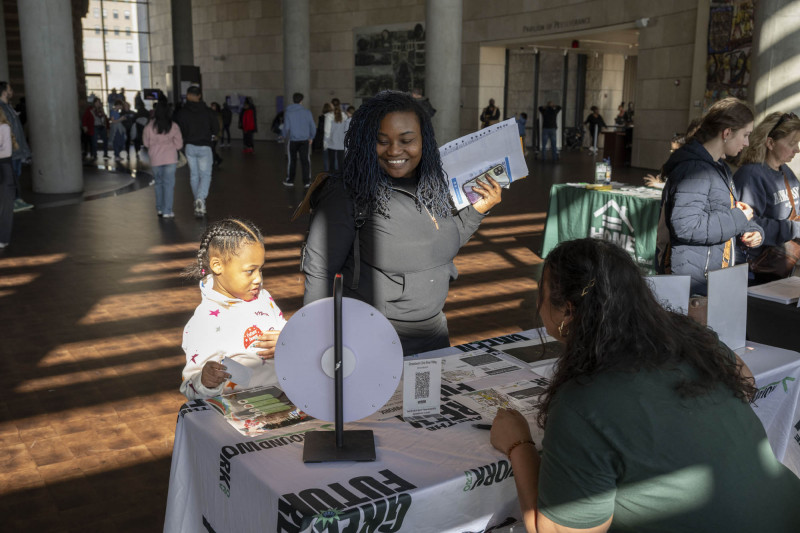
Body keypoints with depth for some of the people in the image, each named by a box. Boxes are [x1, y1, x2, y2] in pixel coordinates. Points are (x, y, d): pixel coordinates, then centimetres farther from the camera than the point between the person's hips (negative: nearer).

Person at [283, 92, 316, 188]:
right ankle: (307, 181, 7)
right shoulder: (307, 112, -2)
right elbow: (313, 126, 1)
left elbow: (286, 127, -7)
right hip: (305, 140, 1)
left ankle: (290, 181, 20)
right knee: (305, 160, 6)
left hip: (293, 140, -1)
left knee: (292, 161, 11)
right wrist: (311, 137, 15)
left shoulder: (288, 112, -5)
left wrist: (285, 136, 12)